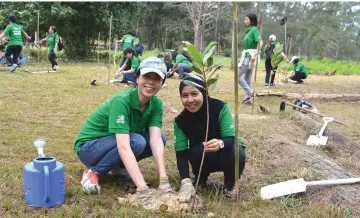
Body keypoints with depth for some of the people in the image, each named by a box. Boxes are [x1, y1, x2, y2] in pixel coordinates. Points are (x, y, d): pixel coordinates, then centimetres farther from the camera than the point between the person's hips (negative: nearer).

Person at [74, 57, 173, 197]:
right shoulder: (122, 101, -31)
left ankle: (117, 166, 4)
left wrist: (164, 180, -35)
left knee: (160, 138, -13)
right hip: (89, 147, -7)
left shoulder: (156, 104, -10)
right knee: (136, 141, -32)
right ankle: (94, 172, -13)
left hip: (113, 145, 7)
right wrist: (143, 188, -46)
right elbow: (123, 147, -39)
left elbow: (156, 140, -22)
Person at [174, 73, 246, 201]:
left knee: (237, 154, -36)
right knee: (196, 151, -33)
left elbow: (232, 139, -29)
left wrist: (220, 143, -54)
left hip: (225, 154, -1)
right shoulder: (180, 121, -19)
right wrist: (186, 182, -36)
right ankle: (201, 178, 3)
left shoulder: (220, 108, -26)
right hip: (203, 159, 2)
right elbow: (181, 153, -21)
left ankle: (229, 184, -2)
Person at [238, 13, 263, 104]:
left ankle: (250, 93, -6)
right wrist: (242, 57, 21)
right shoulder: (249, 31, 15)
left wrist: (255, 55, -31)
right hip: (247, 56, 9)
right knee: (247, 78, 11)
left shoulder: (254, 30, -11)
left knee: (238, 75, -10)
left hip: (250, 56, -9)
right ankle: (249, 96, 15)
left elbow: (260, 43, -23)